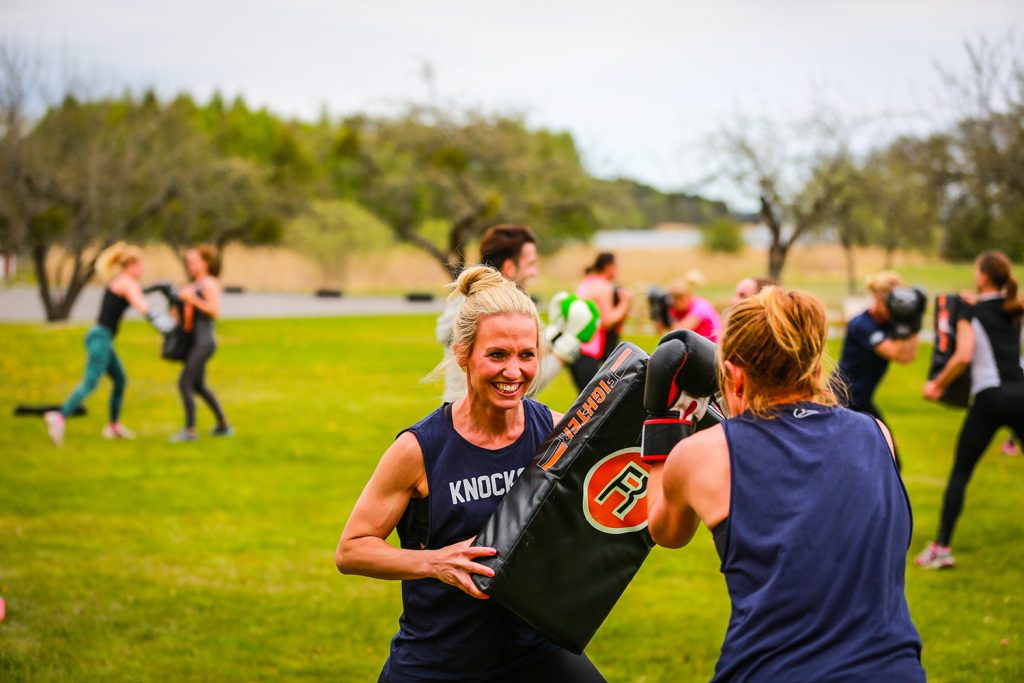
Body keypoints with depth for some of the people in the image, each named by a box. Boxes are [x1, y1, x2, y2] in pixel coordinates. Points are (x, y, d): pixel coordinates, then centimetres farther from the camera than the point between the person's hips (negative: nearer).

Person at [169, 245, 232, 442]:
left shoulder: (209, 283, -12)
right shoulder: (196, 284, 15)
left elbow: (215, 311, -21)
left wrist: (192, 299, -23)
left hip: (203, 342, -11)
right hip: (196, 342, 11)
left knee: (184, 383, -14)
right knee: (198, 386, 21)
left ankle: (190, 430, -10)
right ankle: (223, 425, 30)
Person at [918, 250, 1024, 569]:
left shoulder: (971, 315, 0)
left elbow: (963, 356, -13)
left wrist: (937, 385, -3)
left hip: (989, 397, -4)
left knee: (960, 473, 4)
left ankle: (942, 547, 1)